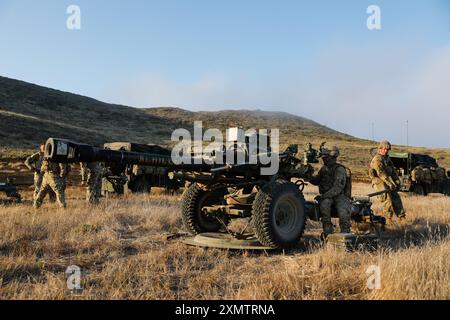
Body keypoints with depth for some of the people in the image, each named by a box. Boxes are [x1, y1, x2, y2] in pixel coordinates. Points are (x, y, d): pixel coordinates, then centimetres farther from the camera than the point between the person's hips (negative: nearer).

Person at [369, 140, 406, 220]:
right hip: (380, 182, -9)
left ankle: (402, 216, 15)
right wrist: (389, 183, -25)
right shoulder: (377, 159, -12)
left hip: (388, 181, 9)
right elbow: (381, 173, -21)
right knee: (387, 200, -11)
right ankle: (388, 219, -5)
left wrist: (397, 180, 4)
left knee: (396, 198, 8)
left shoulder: (387, 158, 17)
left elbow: (393, 170, 17)